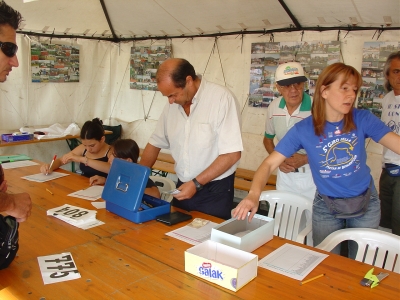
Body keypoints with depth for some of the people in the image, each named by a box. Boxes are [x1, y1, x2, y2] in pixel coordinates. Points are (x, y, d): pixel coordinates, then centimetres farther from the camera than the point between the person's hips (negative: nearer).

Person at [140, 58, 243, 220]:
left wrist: (196, 184, -20)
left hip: (214, 191, -5)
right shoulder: (172, 104, 1)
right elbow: (155, 143, 11)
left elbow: (232, 154, -20)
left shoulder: (222, 98, -18)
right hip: (183, 188, 6)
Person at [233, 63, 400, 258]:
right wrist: (254, 194, -38)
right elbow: (270, 163, -21)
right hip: (326, 207, -1)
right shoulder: (304, 129, -17)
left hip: (365, 203, 2)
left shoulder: (363, 120, -14)